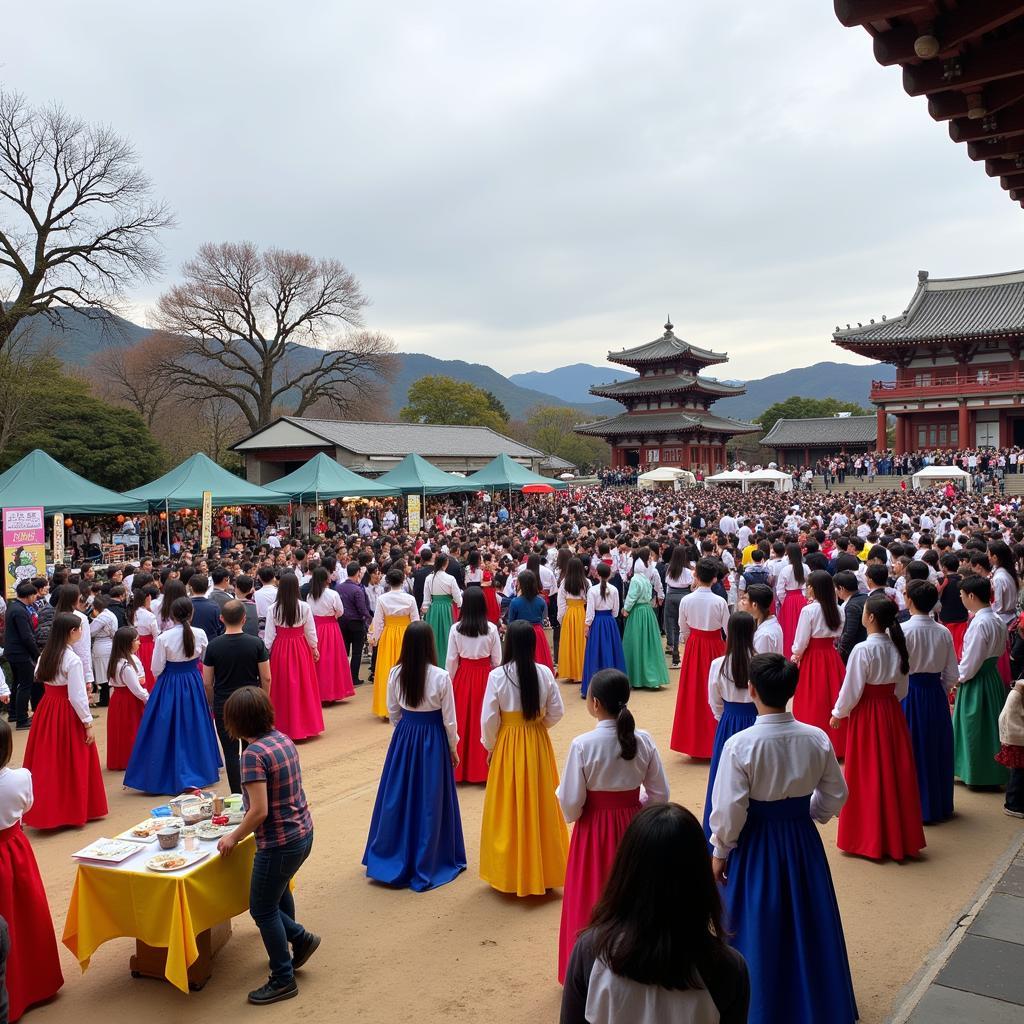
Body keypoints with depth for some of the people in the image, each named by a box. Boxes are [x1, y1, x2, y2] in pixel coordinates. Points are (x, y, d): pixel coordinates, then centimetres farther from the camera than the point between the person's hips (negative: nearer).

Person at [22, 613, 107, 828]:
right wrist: (88, 724, -11)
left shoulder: (45, 655, 4)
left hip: (46, 709, 7)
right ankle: (72, 812, 15)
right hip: (67, 714, -7)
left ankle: (45, 810, 25)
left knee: (47, 761, 15)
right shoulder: (73, 660, -18)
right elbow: (78, 697, -18)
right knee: (70, 762, 5)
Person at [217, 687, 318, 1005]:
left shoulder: (254, 753, -23)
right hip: (303, 832, 9)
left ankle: (283, 980, 22)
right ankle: (299, 940, 43)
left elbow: (259, 811, -24)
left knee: (262, 909, 10)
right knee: (278, 891, 31)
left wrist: (234, 838, -9)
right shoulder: (283, 739, 2)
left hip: (280, 842, -8)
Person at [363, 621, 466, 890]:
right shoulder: (441, 677, -18)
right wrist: (453, 749, 5)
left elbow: (393, 712, 4)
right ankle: (427, 865, 21)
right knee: (429, 800, 9)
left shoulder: (396, 674, -8)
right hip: (433, 739, -3)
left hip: (404, 737, 3)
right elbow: (449, 719, -9)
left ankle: (391, 858, 30)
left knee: (399, 797, 16)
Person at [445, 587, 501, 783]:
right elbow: (497, 660, -3)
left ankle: (460, 769, 18)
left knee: (462, 721, 10)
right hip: (485, 676, 0)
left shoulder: (456, 629, -9)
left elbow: (451, 660, -4)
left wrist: (451, 681, 8)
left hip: (463, 676, 0)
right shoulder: (491, 628, -9)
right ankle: (482, 768, 16)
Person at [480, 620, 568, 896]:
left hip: (508, 744, -2)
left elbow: (489, 719, -11)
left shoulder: (497, 676, -15)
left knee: (510, 808, 10)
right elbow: (556, 713, -3)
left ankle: (510, 872, 21)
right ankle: (543, 869, 28)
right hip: (538, 743, 3)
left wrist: (490, 747, 4)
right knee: (540, 805, 14)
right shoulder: (545, 673, -8)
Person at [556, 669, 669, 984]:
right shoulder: (643, 740, -9)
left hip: (594, 829, -3)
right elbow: (660, 795, -3)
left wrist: (572, 815, 6)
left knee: (592, 898, 14)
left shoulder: (582, 744, -20)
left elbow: (571, 802, -16)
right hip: (633, 825, 3)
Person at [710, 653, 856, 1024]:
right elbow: (835, 795, 2)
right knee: (806, 924, 22)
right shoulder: (817, 739, -10)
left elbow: (729, 809, -17)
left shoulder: (740, 744, -23)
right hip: (803, 841, 4)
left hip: (756, 845, -4)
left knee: (759, 931, 14)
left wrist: (721, 851, -2)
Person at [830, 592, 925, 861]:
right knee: (895, 772, 14)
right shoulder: (898, 646, 0)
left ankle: (868, 839, 17)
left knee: (868, 776, 5)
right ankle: (899, 837, 26)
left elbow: (852, 689, -15)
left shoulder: (863, 650, -20)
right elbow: (902, 688, 8)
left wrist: (838, 714, 0)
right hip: (892, 711, 6)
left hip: (867, 715, -6)